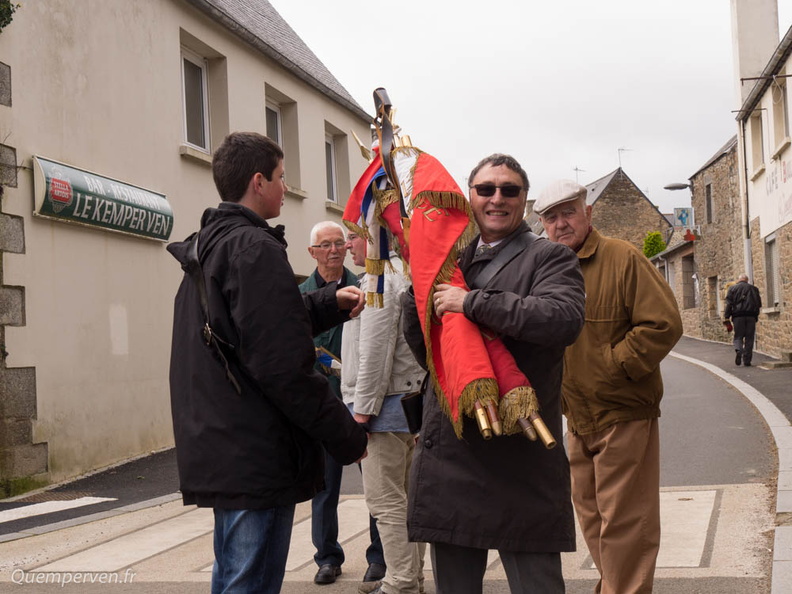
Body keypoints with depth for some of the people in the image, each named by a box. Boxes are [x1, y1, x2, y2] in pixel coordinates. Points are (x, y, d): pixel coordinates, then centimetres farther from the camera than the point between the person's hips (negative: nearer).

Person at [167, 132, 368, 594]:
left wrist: (331, 304, 16)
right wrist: (347, 436, -13)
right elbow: (283, 365, -21)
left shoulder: (206, 249, 16)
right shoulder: (256, 249, -15)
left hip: (216, 448, 10)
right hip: (258, 454, -10)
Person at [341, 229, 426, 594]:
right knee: (404, 497, 14)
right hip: (410, 399, 10)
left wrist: (363, 408, -17)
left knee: (386, 500, -7)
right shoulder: (405, 274, 17)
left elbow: (375, 351, -19)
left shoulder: (380, 279, -13)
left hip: (385, 402, -10)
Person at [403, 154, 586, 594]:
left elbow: (564, 318, -23)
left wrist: (472, 302, -21)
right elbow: (425, 351, 16)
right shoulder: (452, 261, 16)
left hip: (521, 458, -5)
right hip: (449, 453, 6)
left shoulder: (549, 258, -1)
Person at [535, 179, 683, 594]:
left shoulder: (622, 259, -11)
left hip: (624, 416, -7)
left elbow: (663, 325, -17)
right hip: (577, 420, 7)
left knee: (623, 521, -4)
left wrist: (611, 365, -17)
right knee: (591, 516, 17)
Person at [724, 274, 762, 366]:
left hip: (738, 316, -1)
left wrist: (726, 316, -1)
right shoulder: (754, 288, 14)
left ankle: (738, 350, -24)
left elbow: (729, 303, -1)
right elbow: (759, 304, 15)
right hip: (751, 316, 1)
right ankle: (747, 360, 3)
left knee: (738, 336, 5)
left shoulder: (732, 288, 7)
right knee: (749, 338, 4)